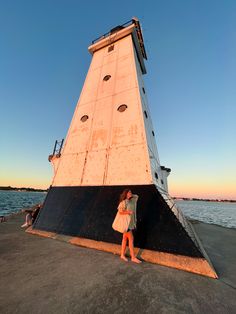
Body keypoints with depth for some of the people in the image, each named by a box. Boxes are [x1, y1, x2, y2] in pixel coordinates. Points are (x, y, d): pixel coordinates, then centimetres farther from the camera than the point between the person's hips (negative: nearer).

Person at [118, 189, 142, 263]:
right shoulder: (123, 202, -18)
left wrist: (131, 195, 7)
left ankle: (122, 255, 31)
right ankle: (133, 257, 16)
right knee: (131, 239, 1)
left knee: (125, 238, 17)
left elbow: (136, 196, 22)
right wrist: (129, 212, -23)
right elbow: (120, 211, -21)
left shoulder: (132, 200, 4)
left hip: (131, 223, 7)